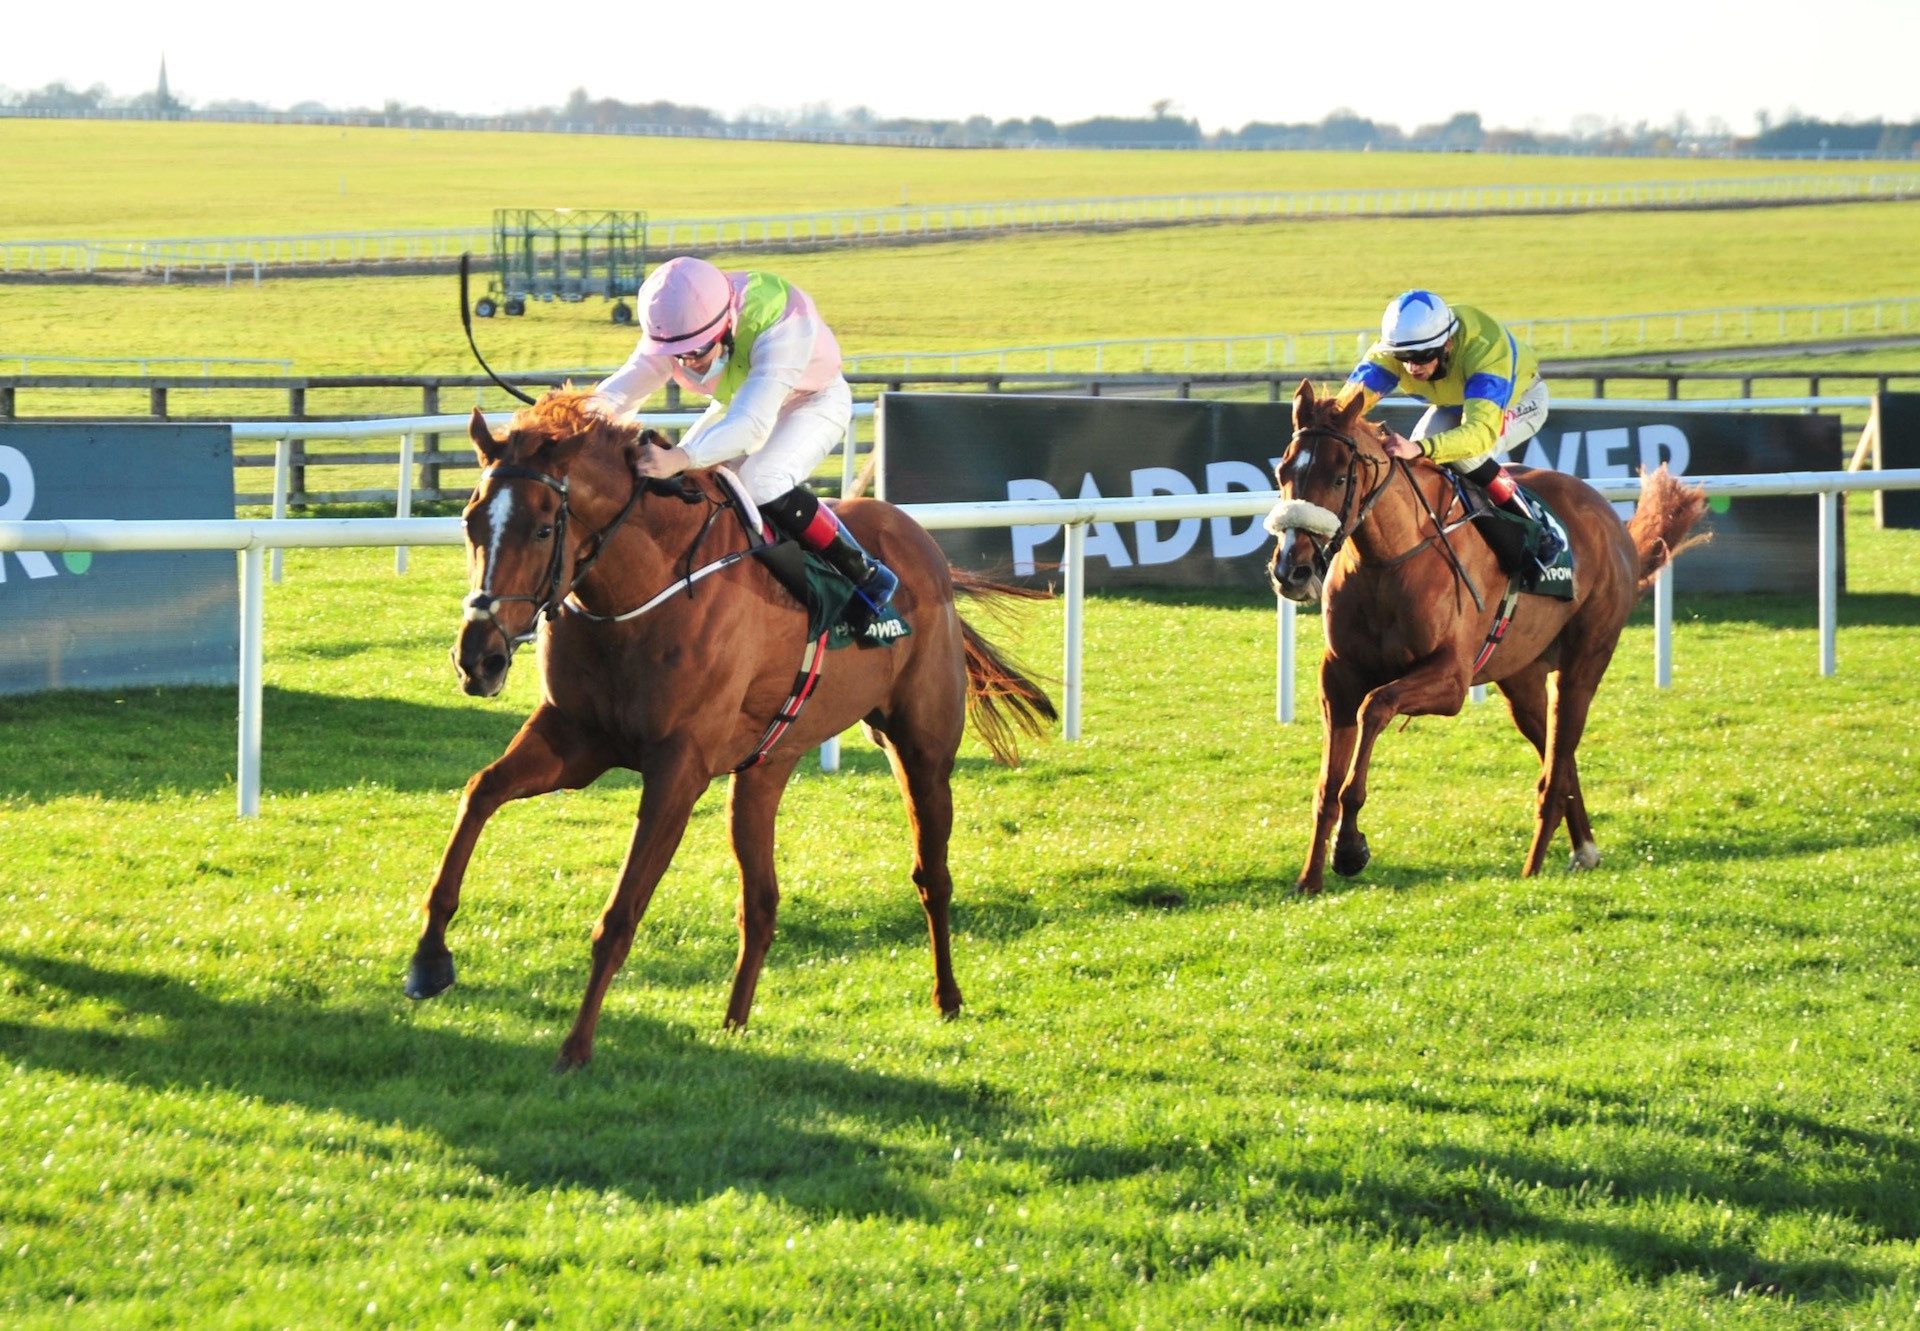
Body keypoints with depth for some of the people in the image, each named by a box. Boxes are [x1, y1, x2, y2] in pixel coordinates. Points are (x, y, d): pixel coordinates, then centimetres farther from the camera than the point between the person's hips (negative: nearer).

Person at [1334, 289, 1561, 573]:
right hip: (1453, 404, 5)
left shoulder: (1485, 347, -45)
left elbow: (1482, 430, -56)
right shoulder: (1390, 351, -31)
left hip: (1519, 400, -5)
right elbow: (1350, 400, -42)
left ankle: (1535, 532, -18)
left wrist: (1419, 449, -71)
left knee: (1466, 453, -32)